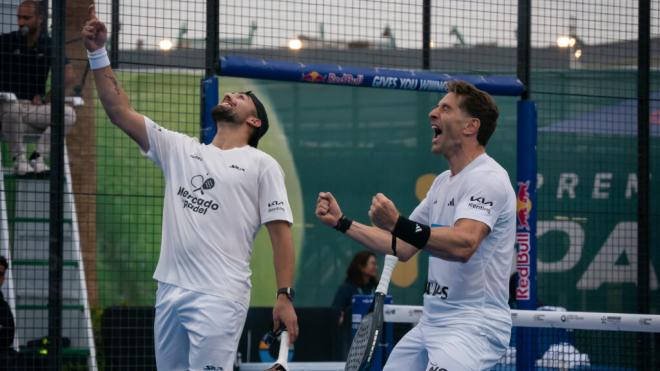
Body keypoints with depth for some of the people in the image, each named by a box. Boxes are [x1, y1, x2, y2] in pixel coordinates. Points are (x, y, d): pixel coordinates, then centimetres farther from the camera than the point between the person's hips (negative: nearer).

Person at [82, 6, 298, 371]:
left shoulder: (262, 165, 5)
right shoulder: (179, 149, 17)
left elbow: (280, 233, 0)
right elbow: (120, 112, 13)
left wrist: (284, 296, -9)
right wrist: (97, 53, 5)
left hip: (219, 297, -5)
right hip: (170, 290, 5)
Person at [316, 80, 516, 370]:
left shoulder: (487, 178, -14)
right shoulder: (443, 182, 17)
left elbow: (463, 245, -32)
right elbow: (402, 247, 23)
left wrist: (399, 225, -43)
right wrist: (341, 222, 20)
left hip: (473, 325, -10)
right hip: (431, 322, 10)